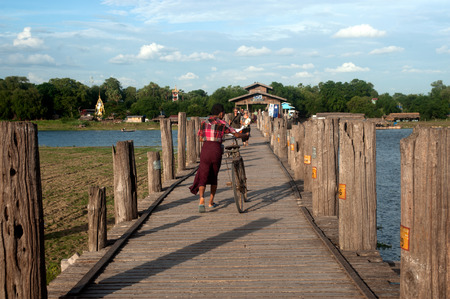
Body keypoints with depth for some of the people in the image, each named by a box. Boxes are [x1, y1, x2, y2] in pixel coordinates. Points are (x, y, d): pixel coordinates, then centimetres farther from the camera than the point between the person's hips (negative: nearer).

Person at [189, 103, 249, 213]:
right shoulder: (222, 123, 2)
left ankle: (201, 199, -25)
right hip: (216, 151, -1)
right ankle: (211, 202, 25)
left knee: (203, 177, 0)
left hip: (205, 150, 1)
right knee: (214, 177, 18)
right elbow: (237, 135, 5)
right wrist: (245, 135, 24)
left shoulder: (204, 123, 10)